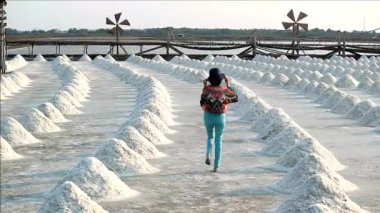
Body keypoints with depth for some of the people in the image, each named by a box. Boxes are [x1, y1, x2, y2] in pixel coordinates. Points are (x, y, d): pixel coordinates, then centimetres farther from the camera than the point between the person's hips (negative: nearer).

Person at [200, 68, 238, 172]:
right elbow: (235, 98, 3)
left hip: (208, 117, 0)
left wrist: (204, 87, -7)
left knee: (210, 137, 25)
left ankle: (208, 155, -4)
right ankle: (216, 166, 8)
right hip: (220, 117, 0)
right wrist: (228, 85, 5)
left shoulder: (207, 89, -17)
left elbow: (202, 103, -9)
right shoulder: (224, 90, -12)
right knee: (218, 141, 12)